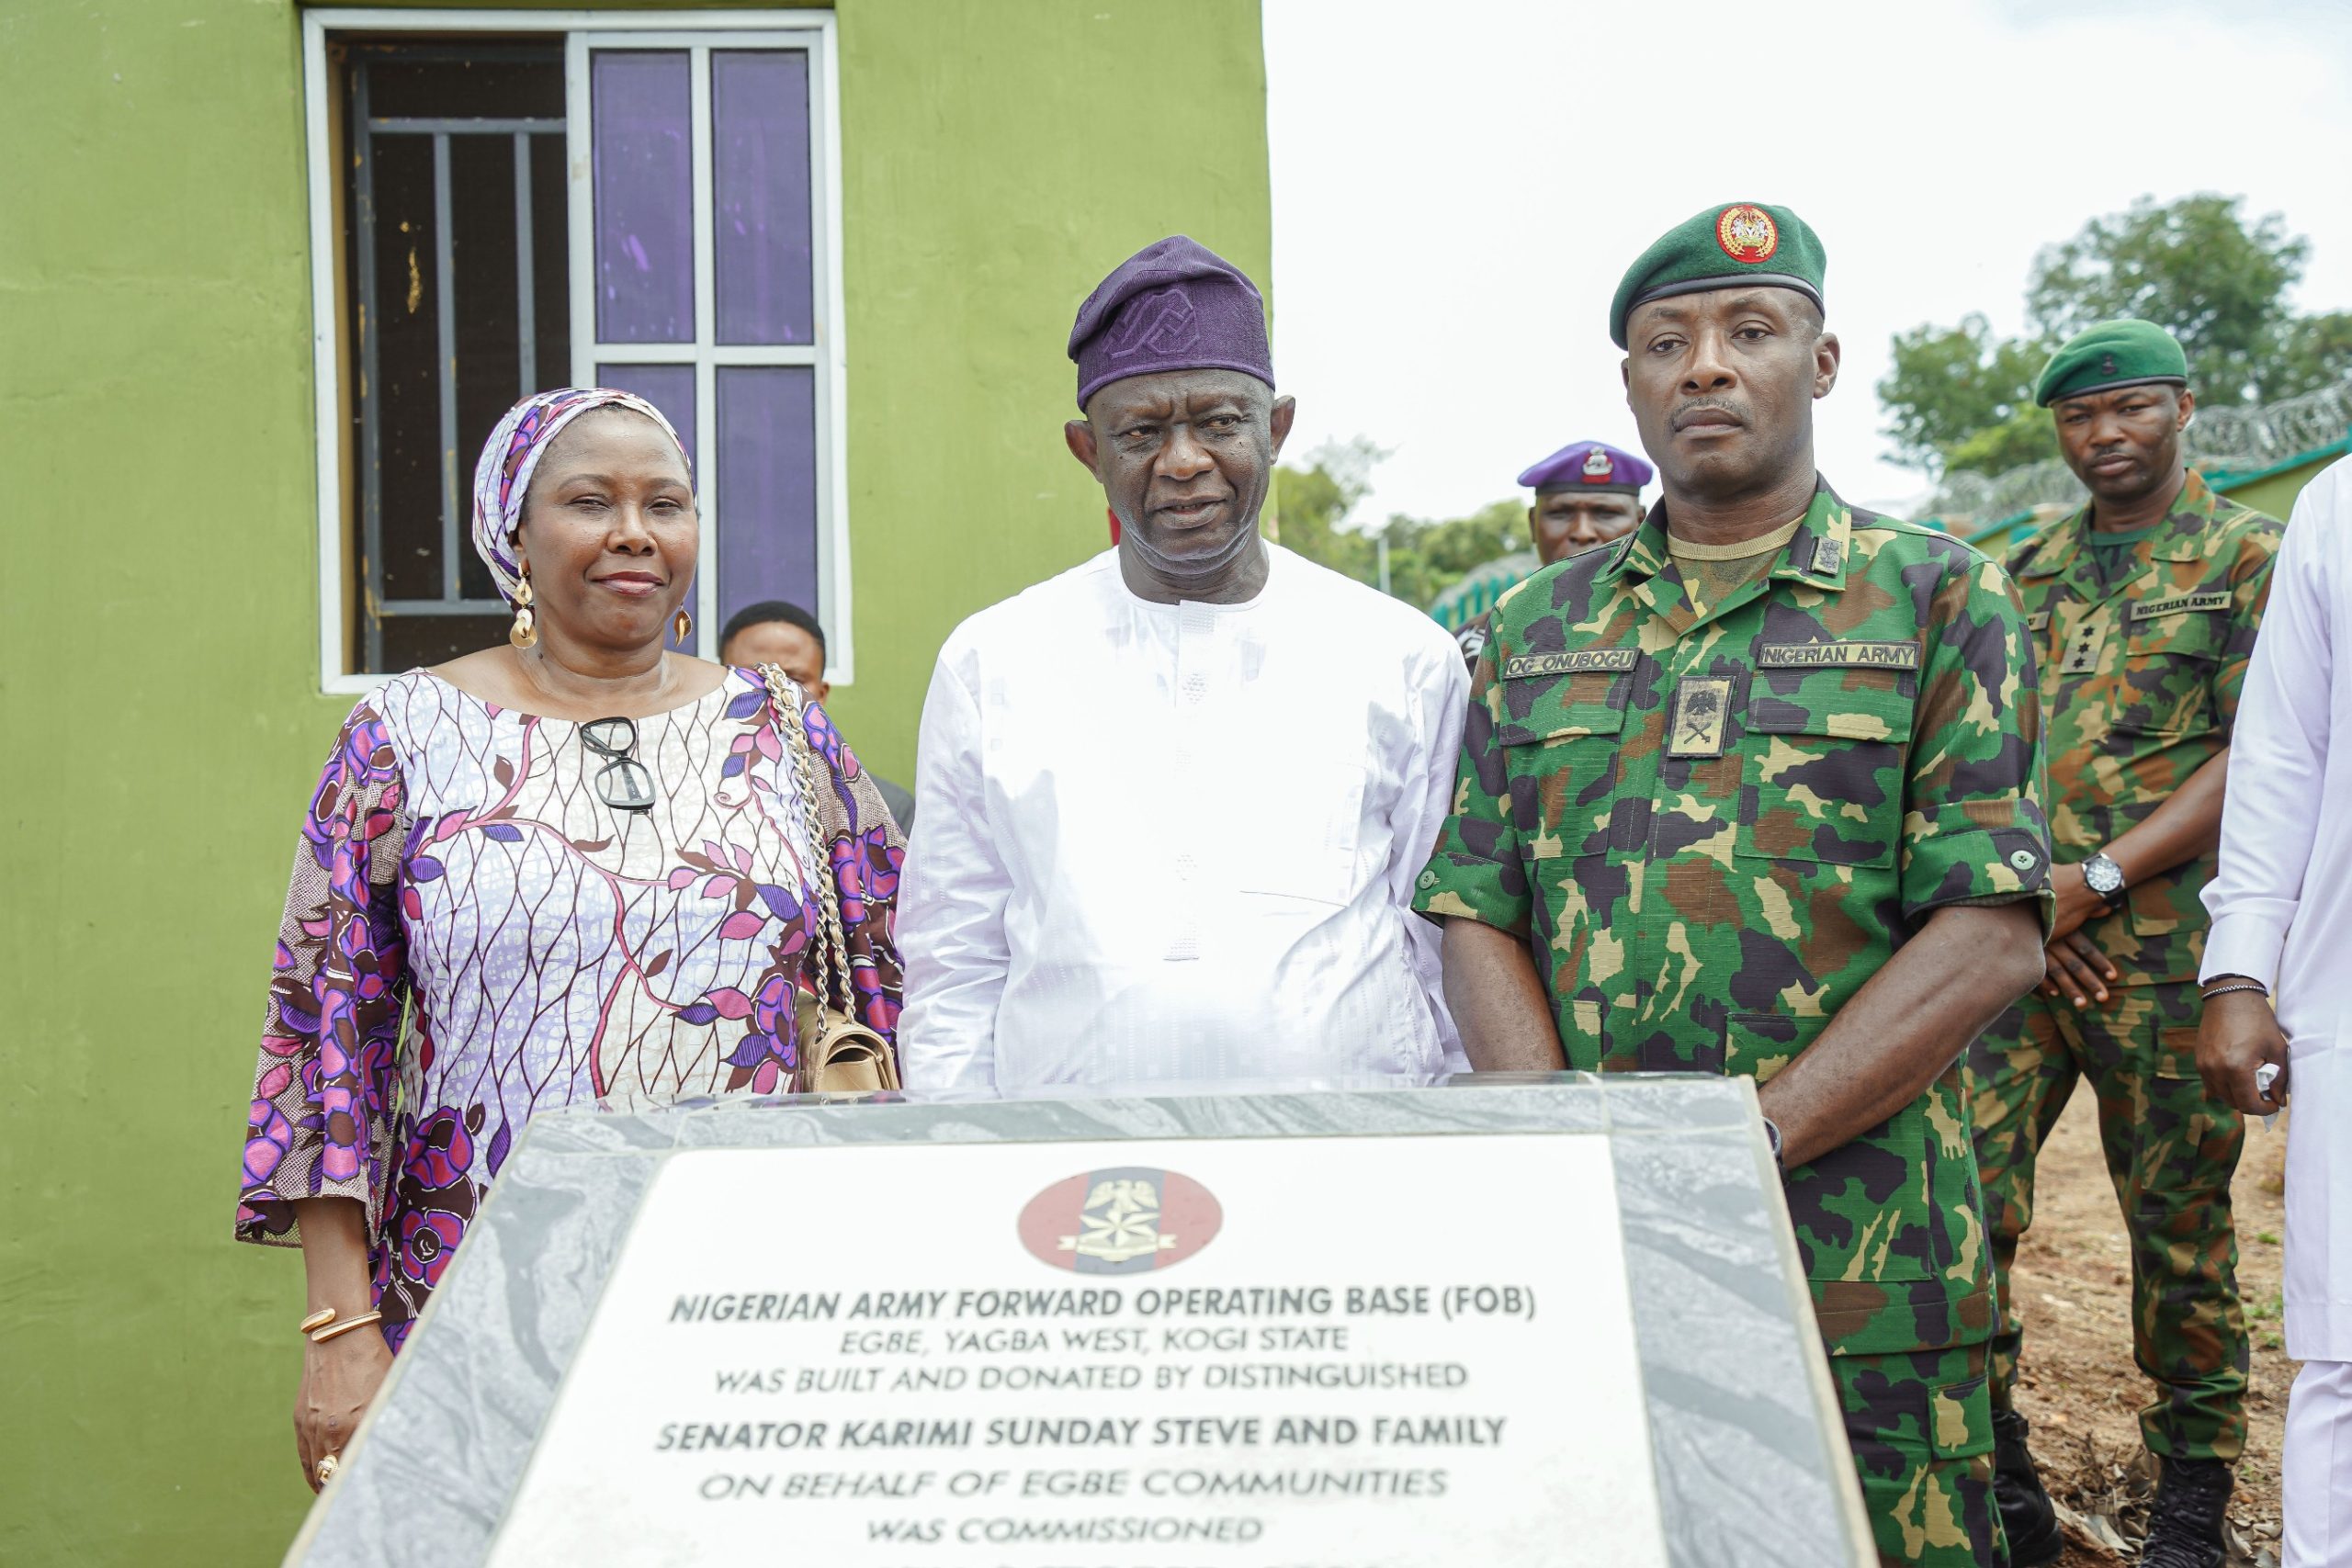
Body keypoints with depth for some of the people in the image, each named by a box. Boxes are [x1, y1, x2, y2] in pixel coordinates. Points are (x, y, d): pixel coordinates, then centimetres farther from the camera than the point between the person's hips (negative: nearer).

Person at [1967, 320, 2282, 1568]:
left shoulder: (2248, 555, 2)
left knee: (2178, 1217, 5)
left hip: (2167, 944, -4)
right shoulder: (2025, 573, 16)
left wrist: (2095, 880, -13)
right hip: (2017, 940, 4)